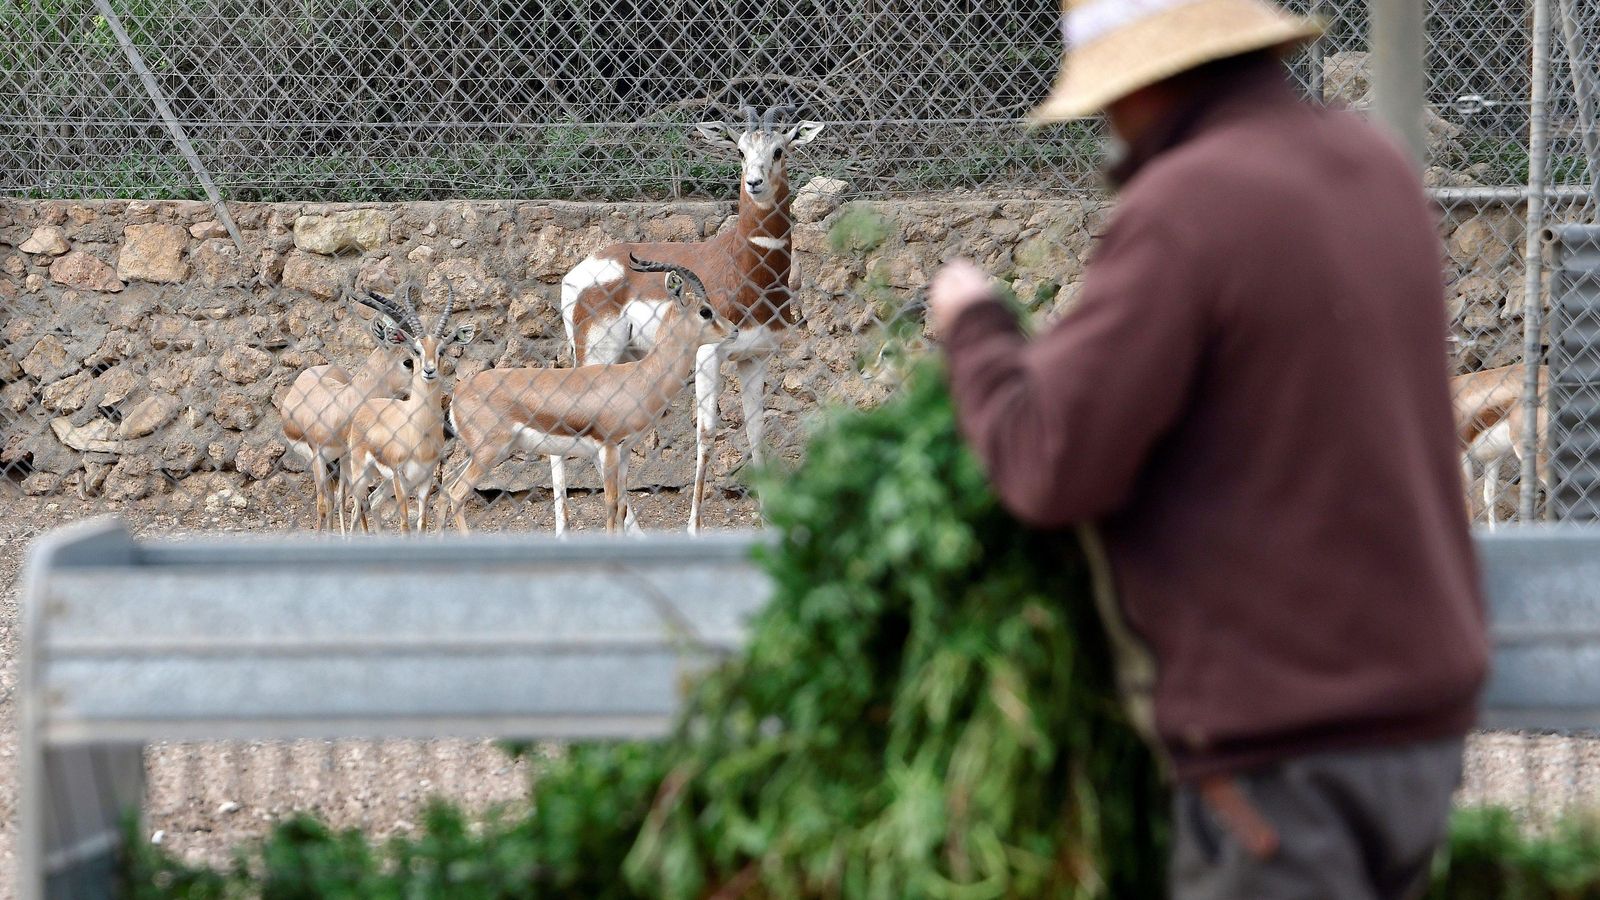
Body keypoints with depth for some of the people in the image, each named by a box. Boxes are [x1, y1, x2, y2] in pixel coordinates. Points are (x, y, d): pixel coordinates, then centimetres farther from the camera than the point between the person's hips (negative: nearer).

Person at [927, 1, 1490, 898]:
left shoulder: (1183, 209, -18)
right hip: (1415, 723, 9)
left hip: (1285, 748, -9)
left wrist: (975, 330, 1)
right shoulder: (1376, 174, 10)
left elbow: (1053, 466, -18)